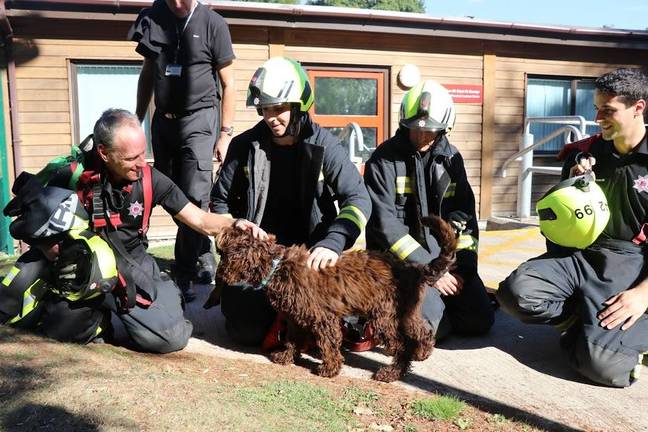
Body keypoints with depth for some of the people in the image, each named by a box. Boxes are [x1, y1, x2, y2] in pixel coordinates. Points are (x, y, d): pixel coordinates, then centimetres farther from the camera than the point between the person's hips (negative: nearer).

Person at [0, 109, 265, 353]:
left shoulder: (150, 179, -9)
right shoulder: (71, 177, -13)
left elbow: (200, 220, -6)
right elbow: (39, 227, -1)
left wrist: (233, 224, -25)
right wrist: (58, 256, -21)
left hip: (131, 268, 1)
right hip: (82, 271, 0)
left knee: (171, 338, -17)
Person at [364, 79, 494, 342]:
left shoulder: (451, 157, 8)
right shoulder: (384, 159, -8)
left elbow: (464, 215, 8)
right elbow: (385, 224, -15)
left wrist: (464, 267, -6)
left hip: (445, 257, 5)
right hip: (400, 260, -5)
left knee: (480, 319, -7)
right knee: (427, 322, -25)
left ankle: (436, 300, 19)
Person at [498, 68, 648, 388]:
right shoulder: (584, 153, 6)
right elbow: (560, 220, 14)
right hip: (579, 254, 4)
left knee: (602, 364, -25)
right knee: (516, 293, -26)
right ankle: (588, 319, 1)